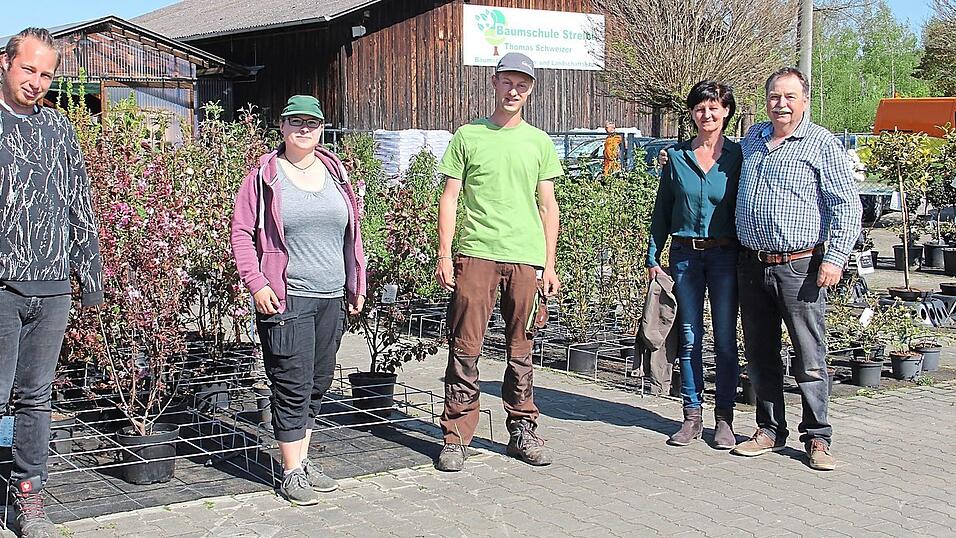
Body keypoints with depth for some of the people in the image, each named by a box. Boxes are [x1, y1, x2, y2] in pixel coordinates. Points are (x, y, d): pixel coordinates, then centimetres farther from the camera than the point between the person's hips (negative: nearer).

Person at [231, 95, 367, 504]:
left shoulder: (335, 172, 13)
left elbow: (352, 233, 18)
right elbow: (242, 233, -2)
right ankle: (292, 473, 5)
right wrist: (256, 284, -12)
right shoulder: (265, 176, -1)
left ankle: (303, 460, 24)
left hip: (332, 299, 6)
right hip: (286, 298, -5)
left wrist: (357, 285, 16)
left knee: (318, 384, 12)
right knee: (293, 387, -5)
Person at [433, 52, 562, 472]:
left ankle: (523, 432, 19)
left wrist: (549, 264, 7)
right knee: (465, 348, -3)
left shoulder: (539, 142, 13)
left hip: (526, 259, 2)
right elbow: (450, 198, 5)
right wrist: (444, 255, -3)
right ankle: (456, 437, 4)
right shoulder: (468, 136, 7)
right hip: (476, 253, -2)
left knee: (520, 351, 8)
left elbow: (548, 206, 13)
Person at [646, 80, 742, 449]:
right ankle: (692, 416, 15)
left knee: (725, 339, 2)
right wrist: (653, 258, 5)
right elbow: (662, 211, 9)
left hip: (725, 255, -2)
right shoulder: (677, 157, 6)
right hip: (684, 254, 2)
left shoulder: (737, 156, 2)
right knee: (689, 338, 6)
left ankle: (724, 418, 11)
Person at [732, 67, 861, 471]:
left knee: (810, 358, -2)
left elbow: (847, 205, -6)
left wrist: (835, 257, -13)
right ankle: (770, 431, 22)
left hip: (799, 267, -5)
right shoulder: (752, 139, 14)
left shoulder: (822, 144, -3)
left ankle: (817, 438, 8)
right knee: (760, 355, 11)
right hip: (752, 266, 5)